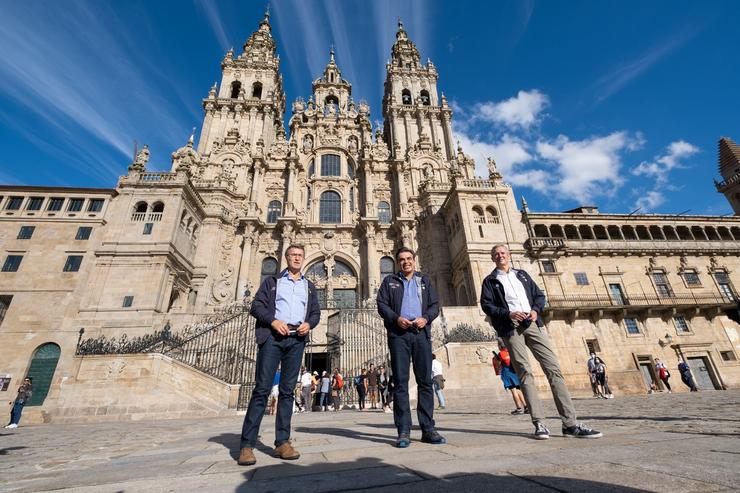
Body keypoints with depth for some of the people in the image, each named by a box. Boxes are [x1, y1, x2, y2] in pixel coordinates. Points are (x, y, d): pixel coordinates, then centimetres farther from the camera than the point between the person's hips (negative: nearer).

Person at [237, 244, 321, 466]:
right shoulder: (272, 281, 13)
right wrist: (273, 321, -13)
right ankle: (247, 445, -1)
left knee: (287, 390, 4)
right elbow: (257, 305, 4)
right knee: (262, 389, -6)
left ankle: (282, 442, 9)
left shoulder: (309, 286, 20)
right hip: (273, 336, -2)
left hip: (296, 340, 3)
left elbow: (316, 312, 16)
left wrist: (308, 324, -6)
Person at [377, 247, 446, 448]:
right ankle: (403, 431, 4)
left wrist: (426, 318, -8)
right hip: (398, 334, -2)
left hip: (421, 333, 2)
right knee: (400, 381, -2)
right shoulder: (389, 281, 14)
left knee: (425, 381, 3)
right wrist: (396, 318, -13)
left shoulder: (424, 280, 18)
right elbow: (381, 304, 4)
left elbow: (435, 304, 12)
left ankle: (428, 429, 12)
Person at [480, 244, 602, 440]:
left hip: (533, 323, 3)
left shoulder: (522, 275, 21)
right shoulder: (490, 281, 10)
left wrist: (535, 310, -2)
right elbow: (486, 305, 0)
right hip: (511, 327, -3)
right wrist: (508, 314, -13)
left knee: (554, 368, -3)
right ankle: (539, 423, -2)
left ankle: (570, 423, 1)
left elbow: (539, 295, 18)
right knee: (525, 373, -7)